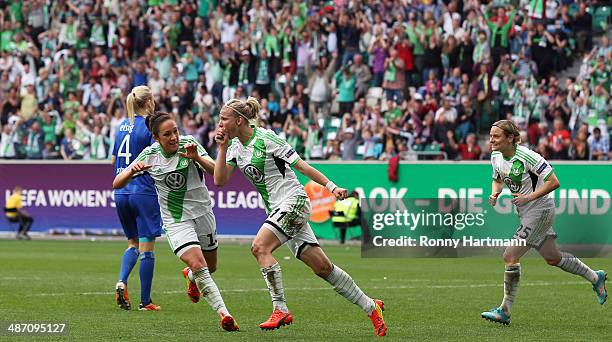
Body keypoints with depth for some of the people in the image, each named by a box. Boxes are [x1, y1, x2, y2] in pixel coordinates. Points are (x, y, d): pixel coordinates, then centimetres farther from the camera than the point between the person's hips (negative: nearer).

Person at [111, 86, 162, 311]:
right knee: (146, 246, 0)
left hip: (121, 193, 6)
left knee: (133, 243, 19)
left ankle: (121, 282, -6)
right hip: (144, 193, -6)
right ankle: (145, 301, 3)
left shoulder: (122, 126, 11)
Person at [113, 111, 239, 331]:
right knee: (198, 266, -22)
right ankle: (224, 313, -23)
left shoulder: (189, 144, -12)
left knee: (210, 266, 17)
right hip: (175, 220, -2)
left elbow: (216, 172, -21)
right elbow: (117, 184, -9)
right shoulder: (150, 155, -10)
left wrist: (197, 158, -39)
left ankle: (191, 277, 52)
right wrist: (132, 171, -30)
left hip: (202, 212, 2)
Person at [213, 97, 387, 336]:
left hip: (294, 201, -8)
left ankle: (281, 310, -19)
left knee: (260, 247, -23)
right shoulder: (235, 145, 8)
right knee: (322, 267, 4)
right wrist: (222, 148, -6)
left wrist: (331, 186, -17)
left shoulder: (265, 139, -14)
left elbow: (301, 166, -13)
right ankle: (371, 307, 12)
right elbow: (219, 180, 2)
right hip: (277, 209, 8)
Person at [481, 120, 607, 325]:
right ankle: (595, 278, 38)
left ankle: (505, 311, -5)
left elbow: (553, 182, -22)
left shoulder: (526, 157, -24)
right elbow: (498, 179, 17)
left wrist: (530, 197, -27)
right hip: (525, 213, 8)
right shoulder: (496, 157, -2)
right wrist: (494, 194, -4)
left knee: (510, 257, -14)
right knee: (553, 258, 18)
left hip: (540, 210, -8)